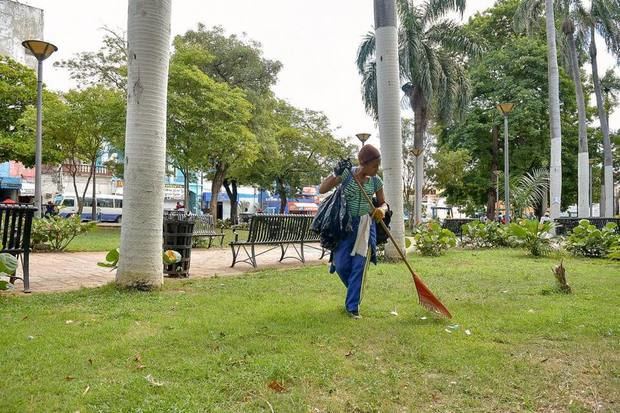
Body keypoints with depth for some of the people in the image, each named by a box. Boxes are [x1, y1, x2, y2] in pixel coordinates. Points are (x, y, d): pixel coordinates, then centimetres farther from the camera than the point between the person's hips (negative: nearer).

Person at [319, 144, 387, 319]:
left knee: (359, 266, -2)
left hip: (365, 226, 2)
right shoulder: (346, 174, -9)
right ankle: (356, 291, 31)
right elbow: (322, 189, -14)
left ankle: (352, 306, 8)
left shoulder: (376, 181, 0)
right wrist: (336, 174, -29)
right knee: (341, 265, -1)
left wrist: (381, 210, -15)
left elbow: (383, 203, 10)